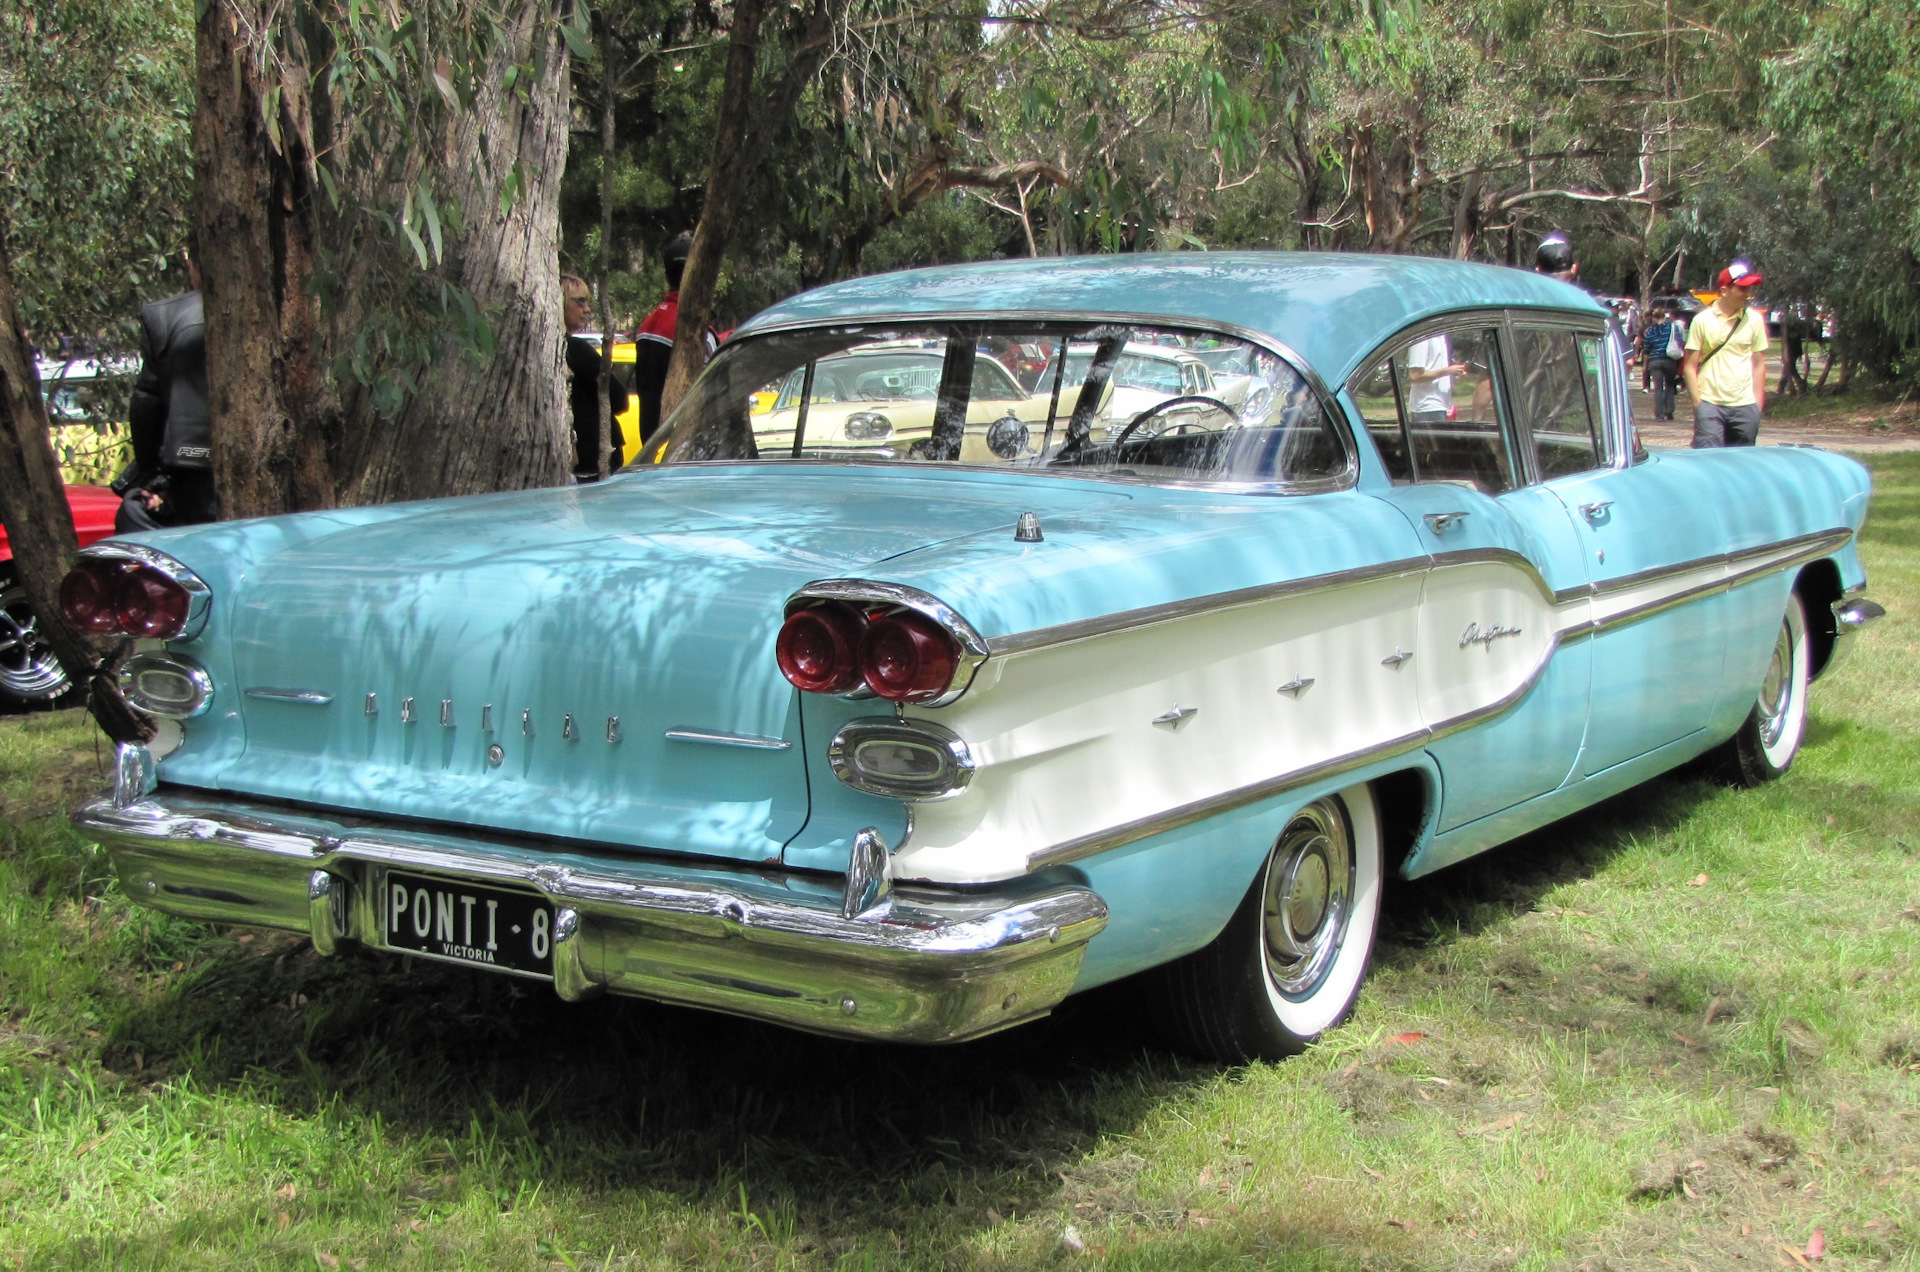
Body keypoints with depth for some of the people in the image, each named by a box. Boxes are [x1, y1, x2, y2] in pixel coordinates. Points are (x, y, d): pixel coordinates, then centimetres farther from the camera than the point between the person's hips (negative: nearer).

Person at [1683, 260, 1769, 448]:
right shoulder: (1703, 320, 0)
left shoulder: (1754, 320, 7)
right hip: (1710, 404, -3)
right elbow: (1690, 366, 1)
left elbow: (1759, 364, 11)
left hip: (1745, 406, 3)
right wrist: (1697, 403, -5)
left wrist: (1758, 404, 6)